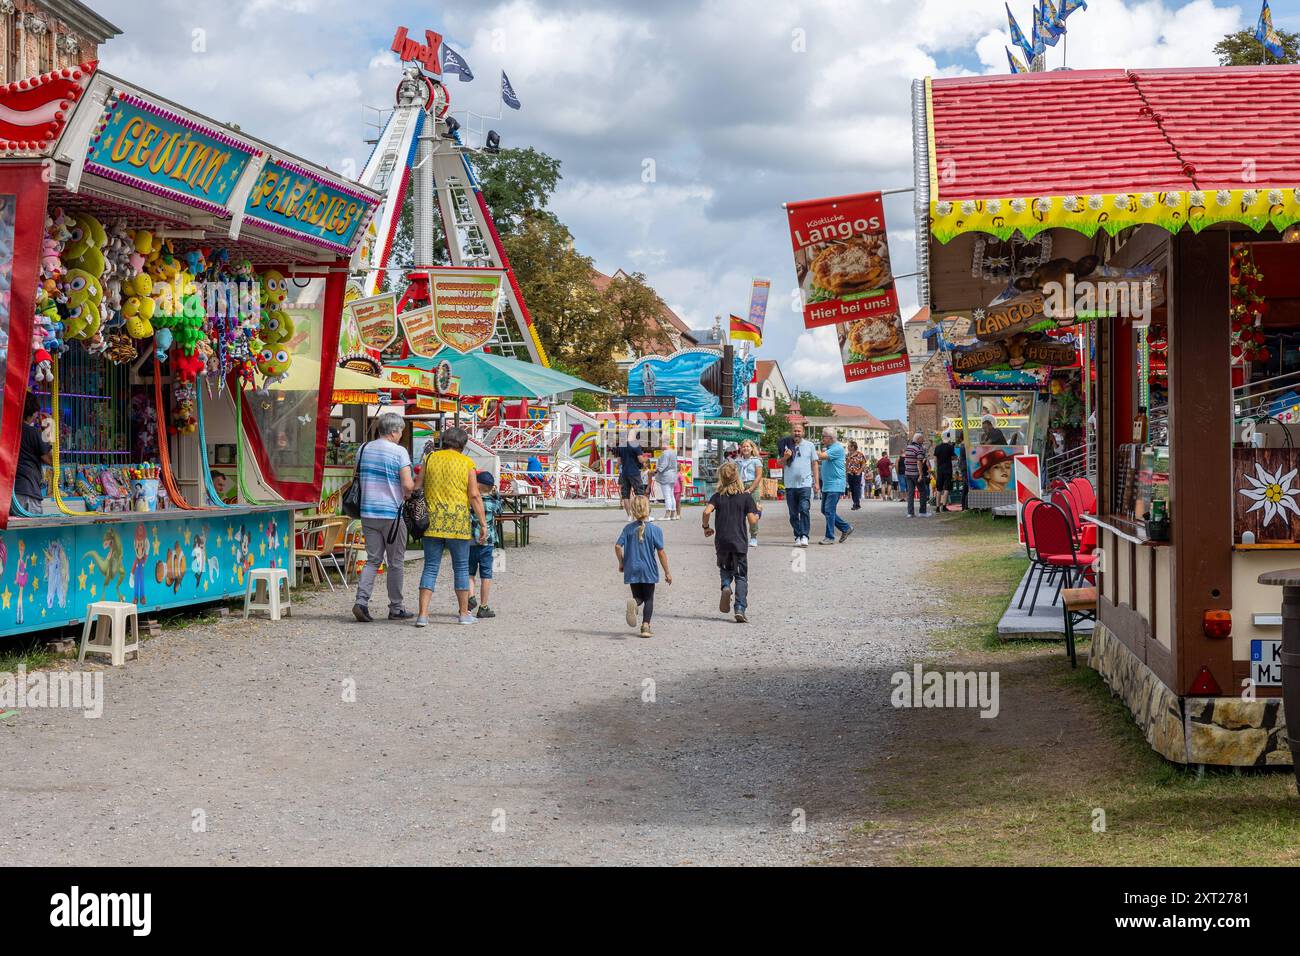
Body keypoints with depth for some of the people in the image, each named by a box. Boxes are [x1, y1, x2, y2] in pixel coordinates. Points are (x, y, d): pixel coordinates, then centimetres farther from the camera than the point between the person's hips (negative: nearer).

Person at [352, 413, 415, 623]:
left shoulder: (365, 449, 8)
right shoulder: (399, 452, -10)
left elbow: (358, 478, 16)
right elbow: (408, 485, -17)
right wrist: (407, 494, 4)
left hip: (368, 512, 5)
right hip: (391, 513, -5)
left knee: (373, 560, 9)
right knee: (395, 563, 7)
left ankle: (361, 601, -9)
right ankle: (395, 609, 13)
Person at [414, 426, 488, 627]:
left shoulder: (430, 459, 6)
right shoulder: (466, 463, -1)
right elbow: (474, 495, -5)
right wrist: (483, 523, -2)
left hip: (432, 521, 2)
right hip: (458, 522, -2)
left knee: (430, 567, 4)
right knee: (461, 568, 11)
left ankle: (423, 614, -4)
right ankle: (464, 613, 17)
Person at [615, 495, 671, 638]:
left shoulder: (628, 528, -1)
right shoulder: (654, 530, -8)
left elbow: (618, 547, -6)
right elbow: (661, 552, -8)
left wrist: (621, 563, 11)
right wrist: (667, 572, 0)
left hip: (632, 569, 2)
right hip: (648, 570, -2)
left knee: (638, 597, 15)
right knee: (649, 599, 11)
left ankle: (633, 603, -21)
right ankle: (645, 626, -1)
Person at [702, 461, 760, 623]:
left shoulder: (718, 496, 1)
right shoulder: (746, 496, -3)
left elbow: (706, 512, -14)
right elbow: (752, 520, -7)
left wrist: (706, 527, 3)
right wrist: (757, 513, 15)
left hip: (722, 541, 1)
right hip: (740, 542, -1)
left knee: (725, 569, 23)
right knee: (741, 576, 6)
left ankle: (726, 587, -9)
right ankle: (740, 609, -6)